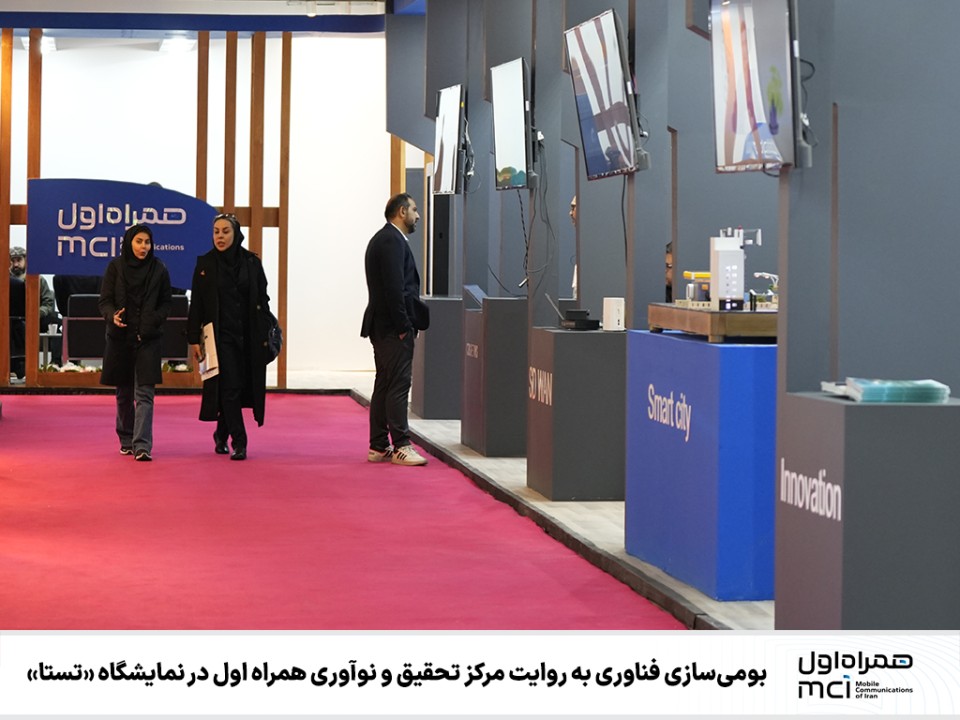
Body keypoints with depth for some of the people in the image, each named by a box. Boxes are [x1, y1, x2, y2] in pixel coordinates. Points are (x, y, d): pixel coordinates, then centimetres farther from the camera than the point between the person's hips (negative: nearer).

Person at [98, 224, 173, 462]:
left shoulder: (158, 269, 2)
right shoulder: (115, 267, 1)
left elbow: (166, 303, 8)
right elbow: (104, 300, 1)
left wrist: (155, 319, -11)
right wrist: (112, 316, -20)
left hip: (148, 338, -1)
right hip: (120, 338, 1)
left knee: (144, 393, -11)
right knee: (124, 393, 10)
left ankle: (142, 445, -17)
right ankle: (126, 440, 24)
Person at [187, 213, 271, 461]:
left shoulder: (251, 262, 4)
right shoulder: (205, 264, 0)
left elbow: (262, 300, 7)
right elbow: (196, 304, 0)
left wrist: (264, 336, 2)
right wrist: (194, 339, -4)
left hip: (248, 336, 2)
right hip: (221, 336, -2)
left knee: (243, 387, 6)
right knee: (230, 387, -8)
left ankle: (221, 435, 26)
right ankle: (239, 443, -6)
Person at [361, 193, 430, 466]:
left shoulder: (382, 239, 20)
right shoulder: (392, 241, -13)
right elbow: (394, 287, -21)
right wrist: (404, 326, -20)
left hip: (382, 326, 11)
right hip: (393, 327, -11)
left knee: (384, 385, 12)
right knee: (398, 385, -9)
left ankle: (378, 447, 15)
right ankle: (400, 446, -9)